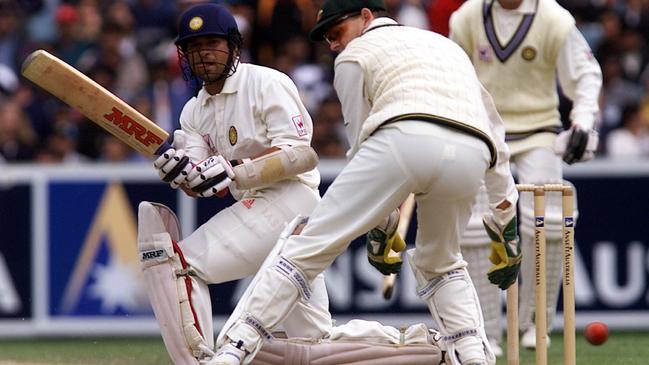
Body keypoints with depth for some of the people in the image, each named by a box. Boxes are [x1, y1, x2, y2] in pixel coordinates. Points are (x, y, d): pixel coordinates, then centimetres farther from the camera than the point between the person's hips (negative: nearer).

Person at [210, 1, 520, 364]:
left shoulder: (355, 56, 25)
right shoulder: (448, 45, 39)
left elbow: (362, 141, 22)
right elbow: (494, 131, 34)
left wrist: (380, 229, 27)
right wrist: (506, 218, 33)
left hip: (405, 141, -4)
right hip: (472, 156, 4)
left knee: (311, 245, 0)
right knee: (441, 263, 28)